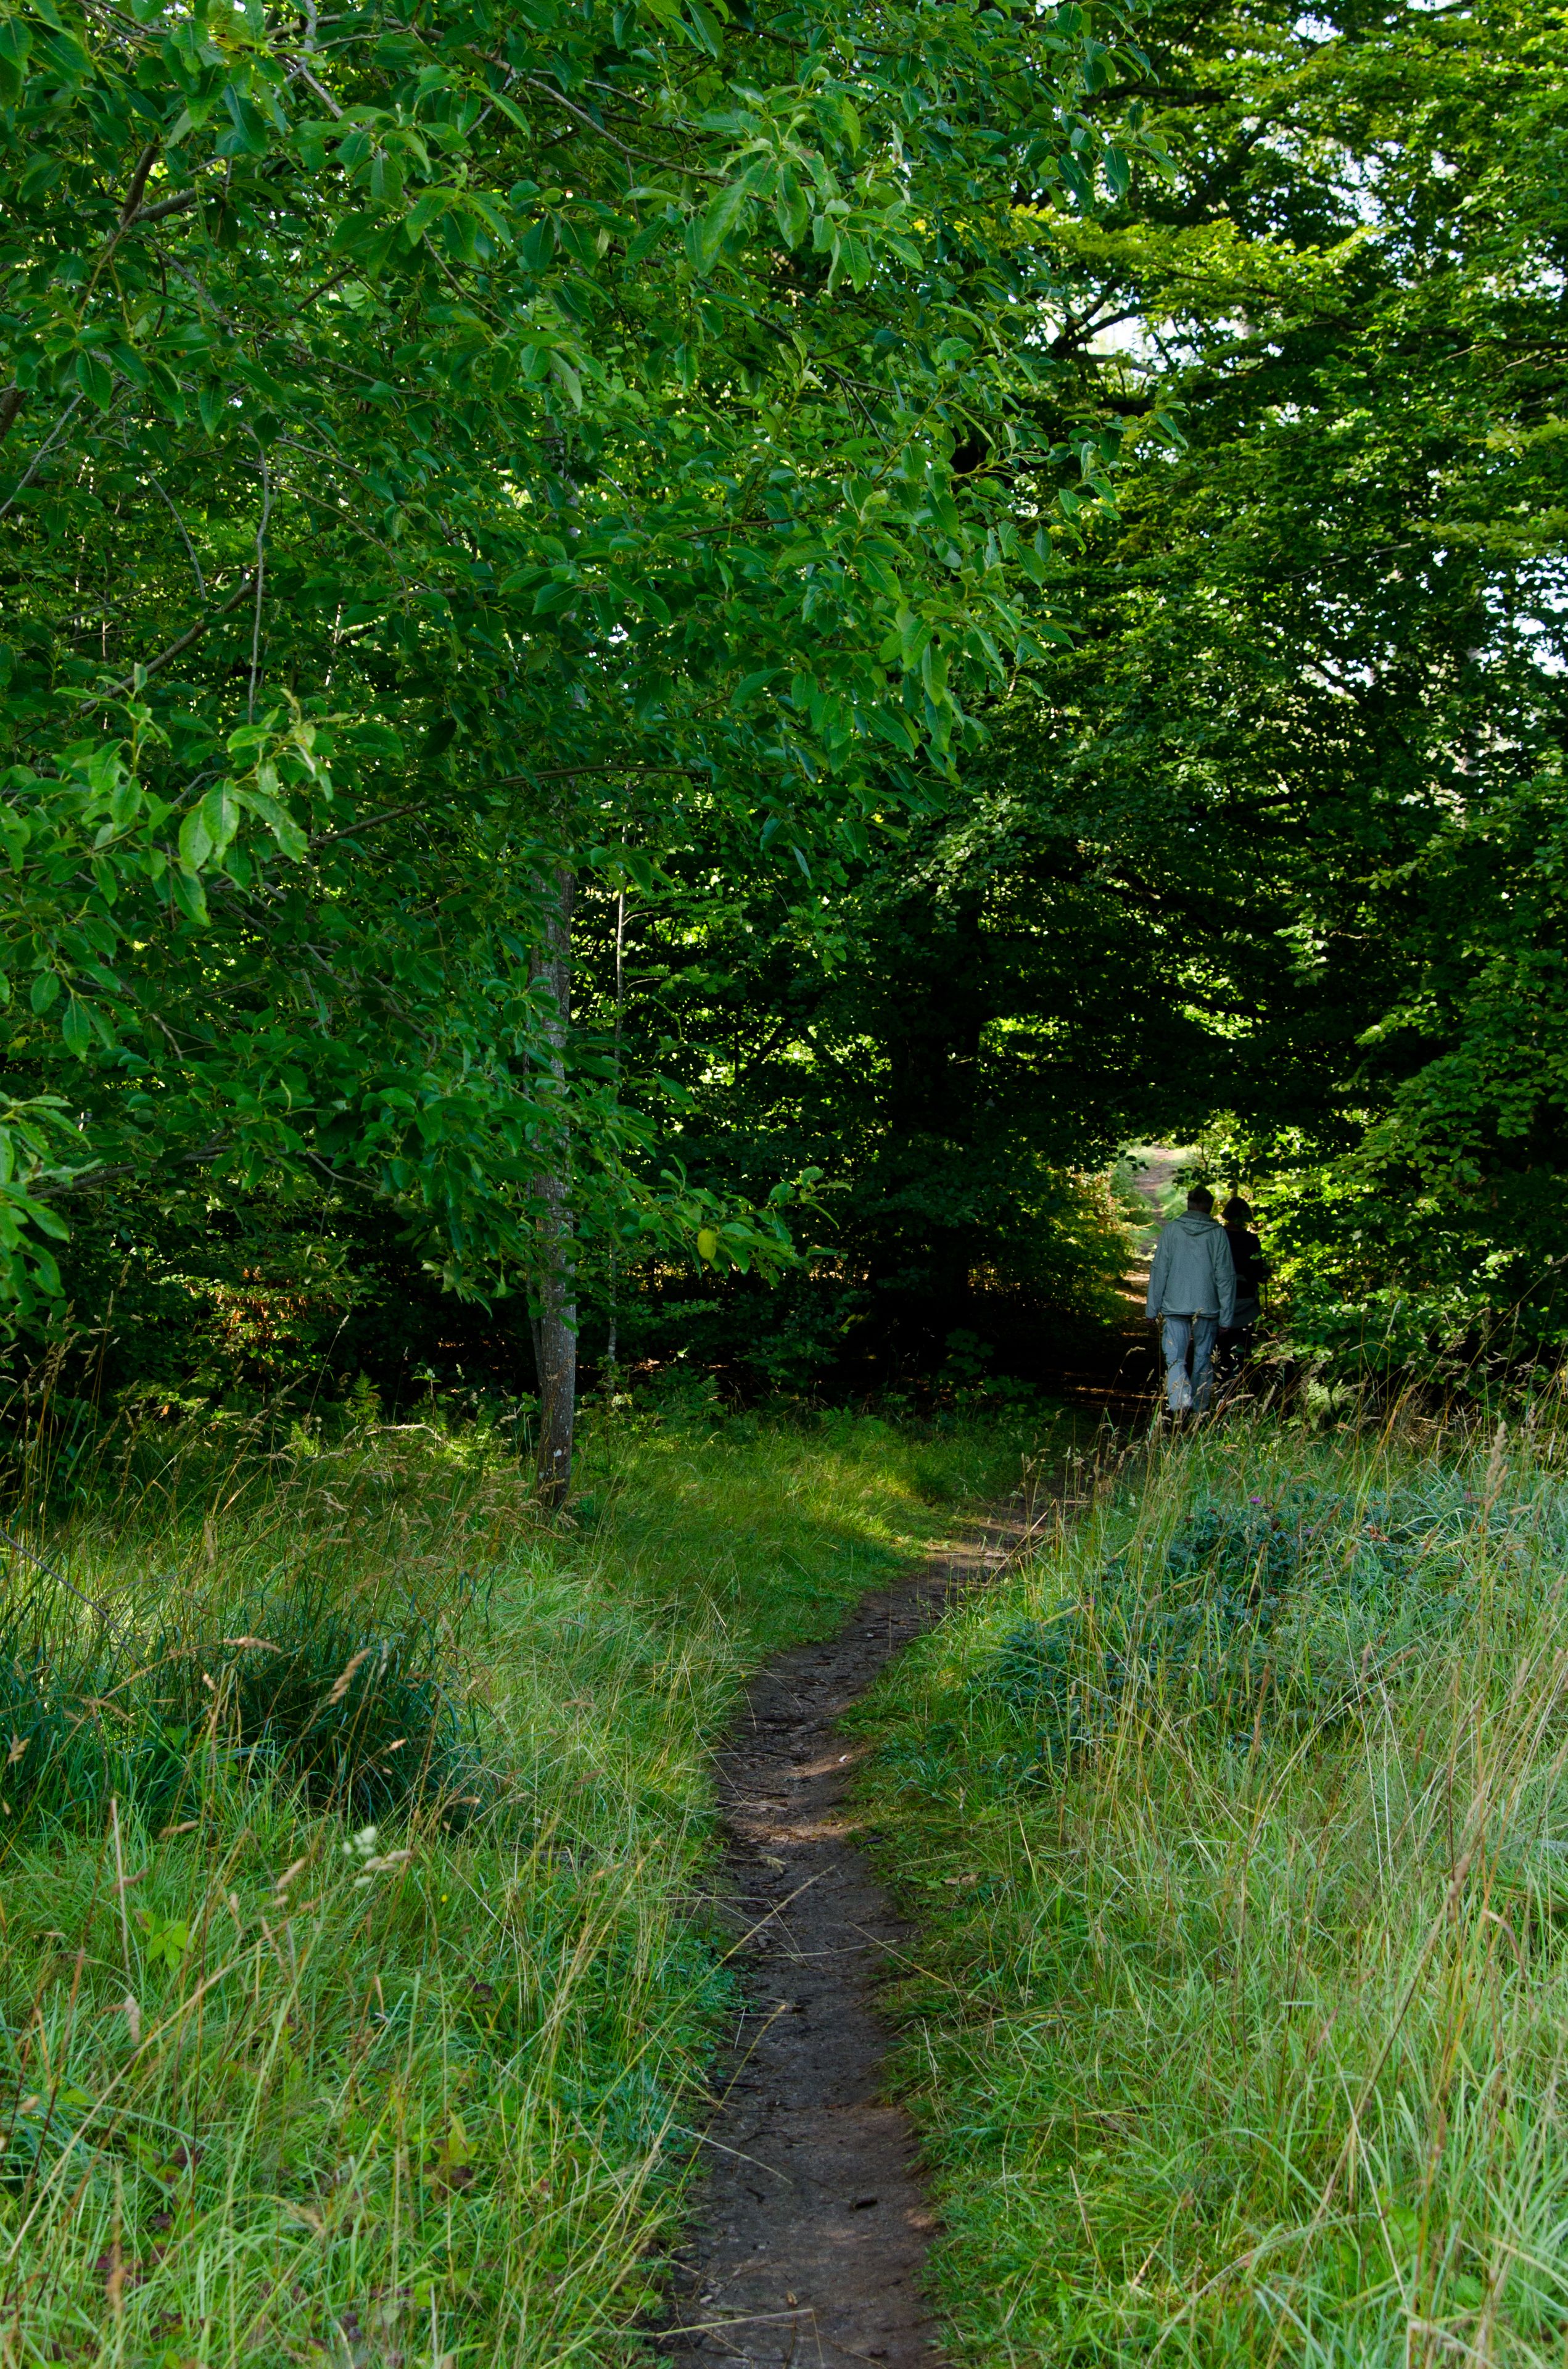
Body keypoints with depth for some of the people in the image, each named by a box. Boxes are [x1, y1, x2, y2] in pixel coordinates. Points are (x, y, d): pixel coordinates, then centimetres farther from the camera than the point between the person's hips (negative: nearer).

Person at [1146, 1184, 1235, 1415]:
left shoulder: (1171, 1230, -1)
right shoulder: (1218, 1234, -1)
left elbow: (1159, 1271, 0)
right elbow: (1226, 1276, 0)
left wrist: (1153, 1309, 6)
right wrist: (1226, 1316, 5)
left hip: (1175, 1307, -1)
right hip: (1207, 1309, 1)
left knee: (1175, 1357, 0)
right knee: (1203, 1359, 12)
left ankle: (1180, 1400, -24)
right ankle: (1200, 1409, 18)